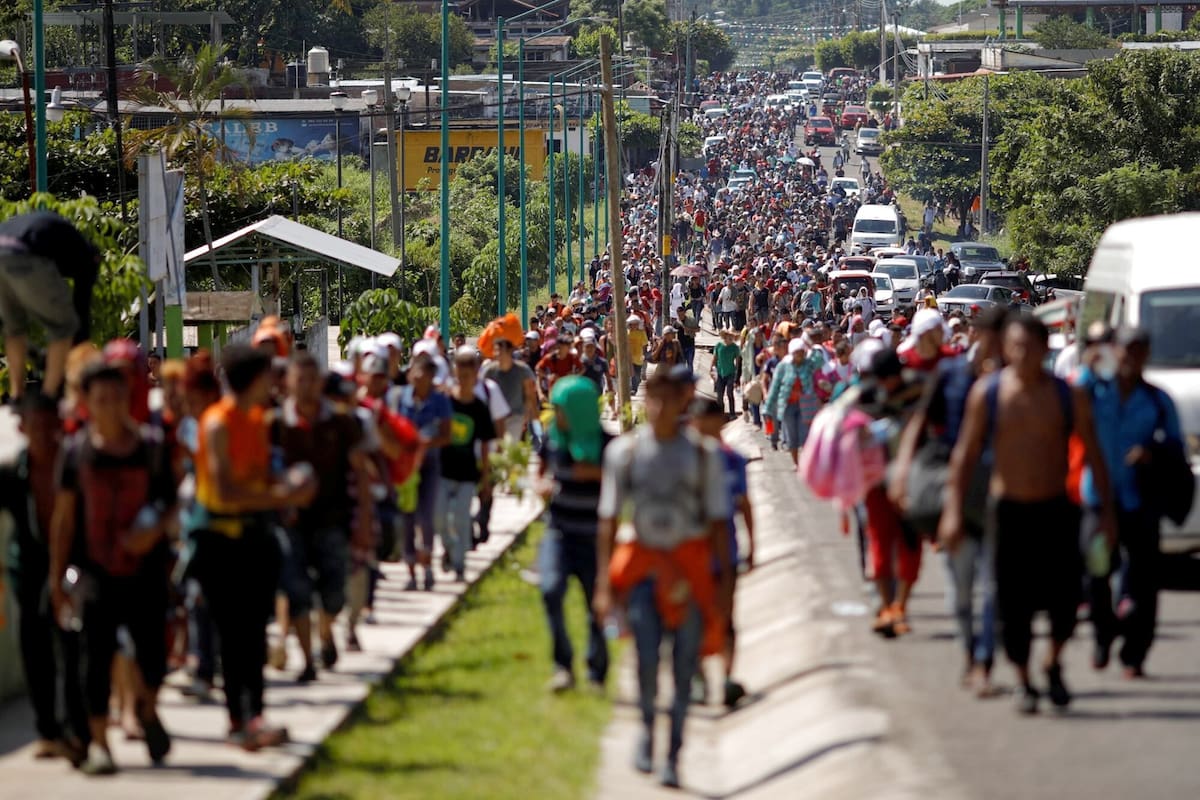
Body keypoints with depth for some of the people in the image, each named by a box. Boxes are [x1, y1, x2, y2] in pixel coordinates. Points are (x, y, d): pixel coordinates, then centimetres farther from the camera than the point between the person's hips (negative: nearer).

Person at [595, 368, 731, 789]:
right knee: (646, 658, -10)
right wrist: (604, 582, 0)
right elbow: (608, 519, 4)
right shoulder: (624, 451, 1)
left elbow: (718, 519, 3)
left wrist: (724, 580, -1)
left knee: (684, 666, 0)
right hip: (644, 563, 0)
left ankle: (673, 754, 12)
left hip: (692, 563, 0)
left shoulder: (703, 453, 0)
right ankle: (647, 728, 19)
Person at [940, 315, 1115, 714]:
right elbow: (966, 453, 1)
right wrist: (953, 509, -3)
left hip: (1056, 511, 0)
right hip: (1009, 511, 0)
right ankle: (1023, 682, 17)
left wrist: (1107, 511, -1)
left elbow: (1094, 456, 3)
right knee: (1014, 605, -2)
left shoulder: (1069, 397, -3)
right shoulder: (986, 392, -3)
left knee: (1064, 599, -6)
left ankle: (1053, 664, 22)